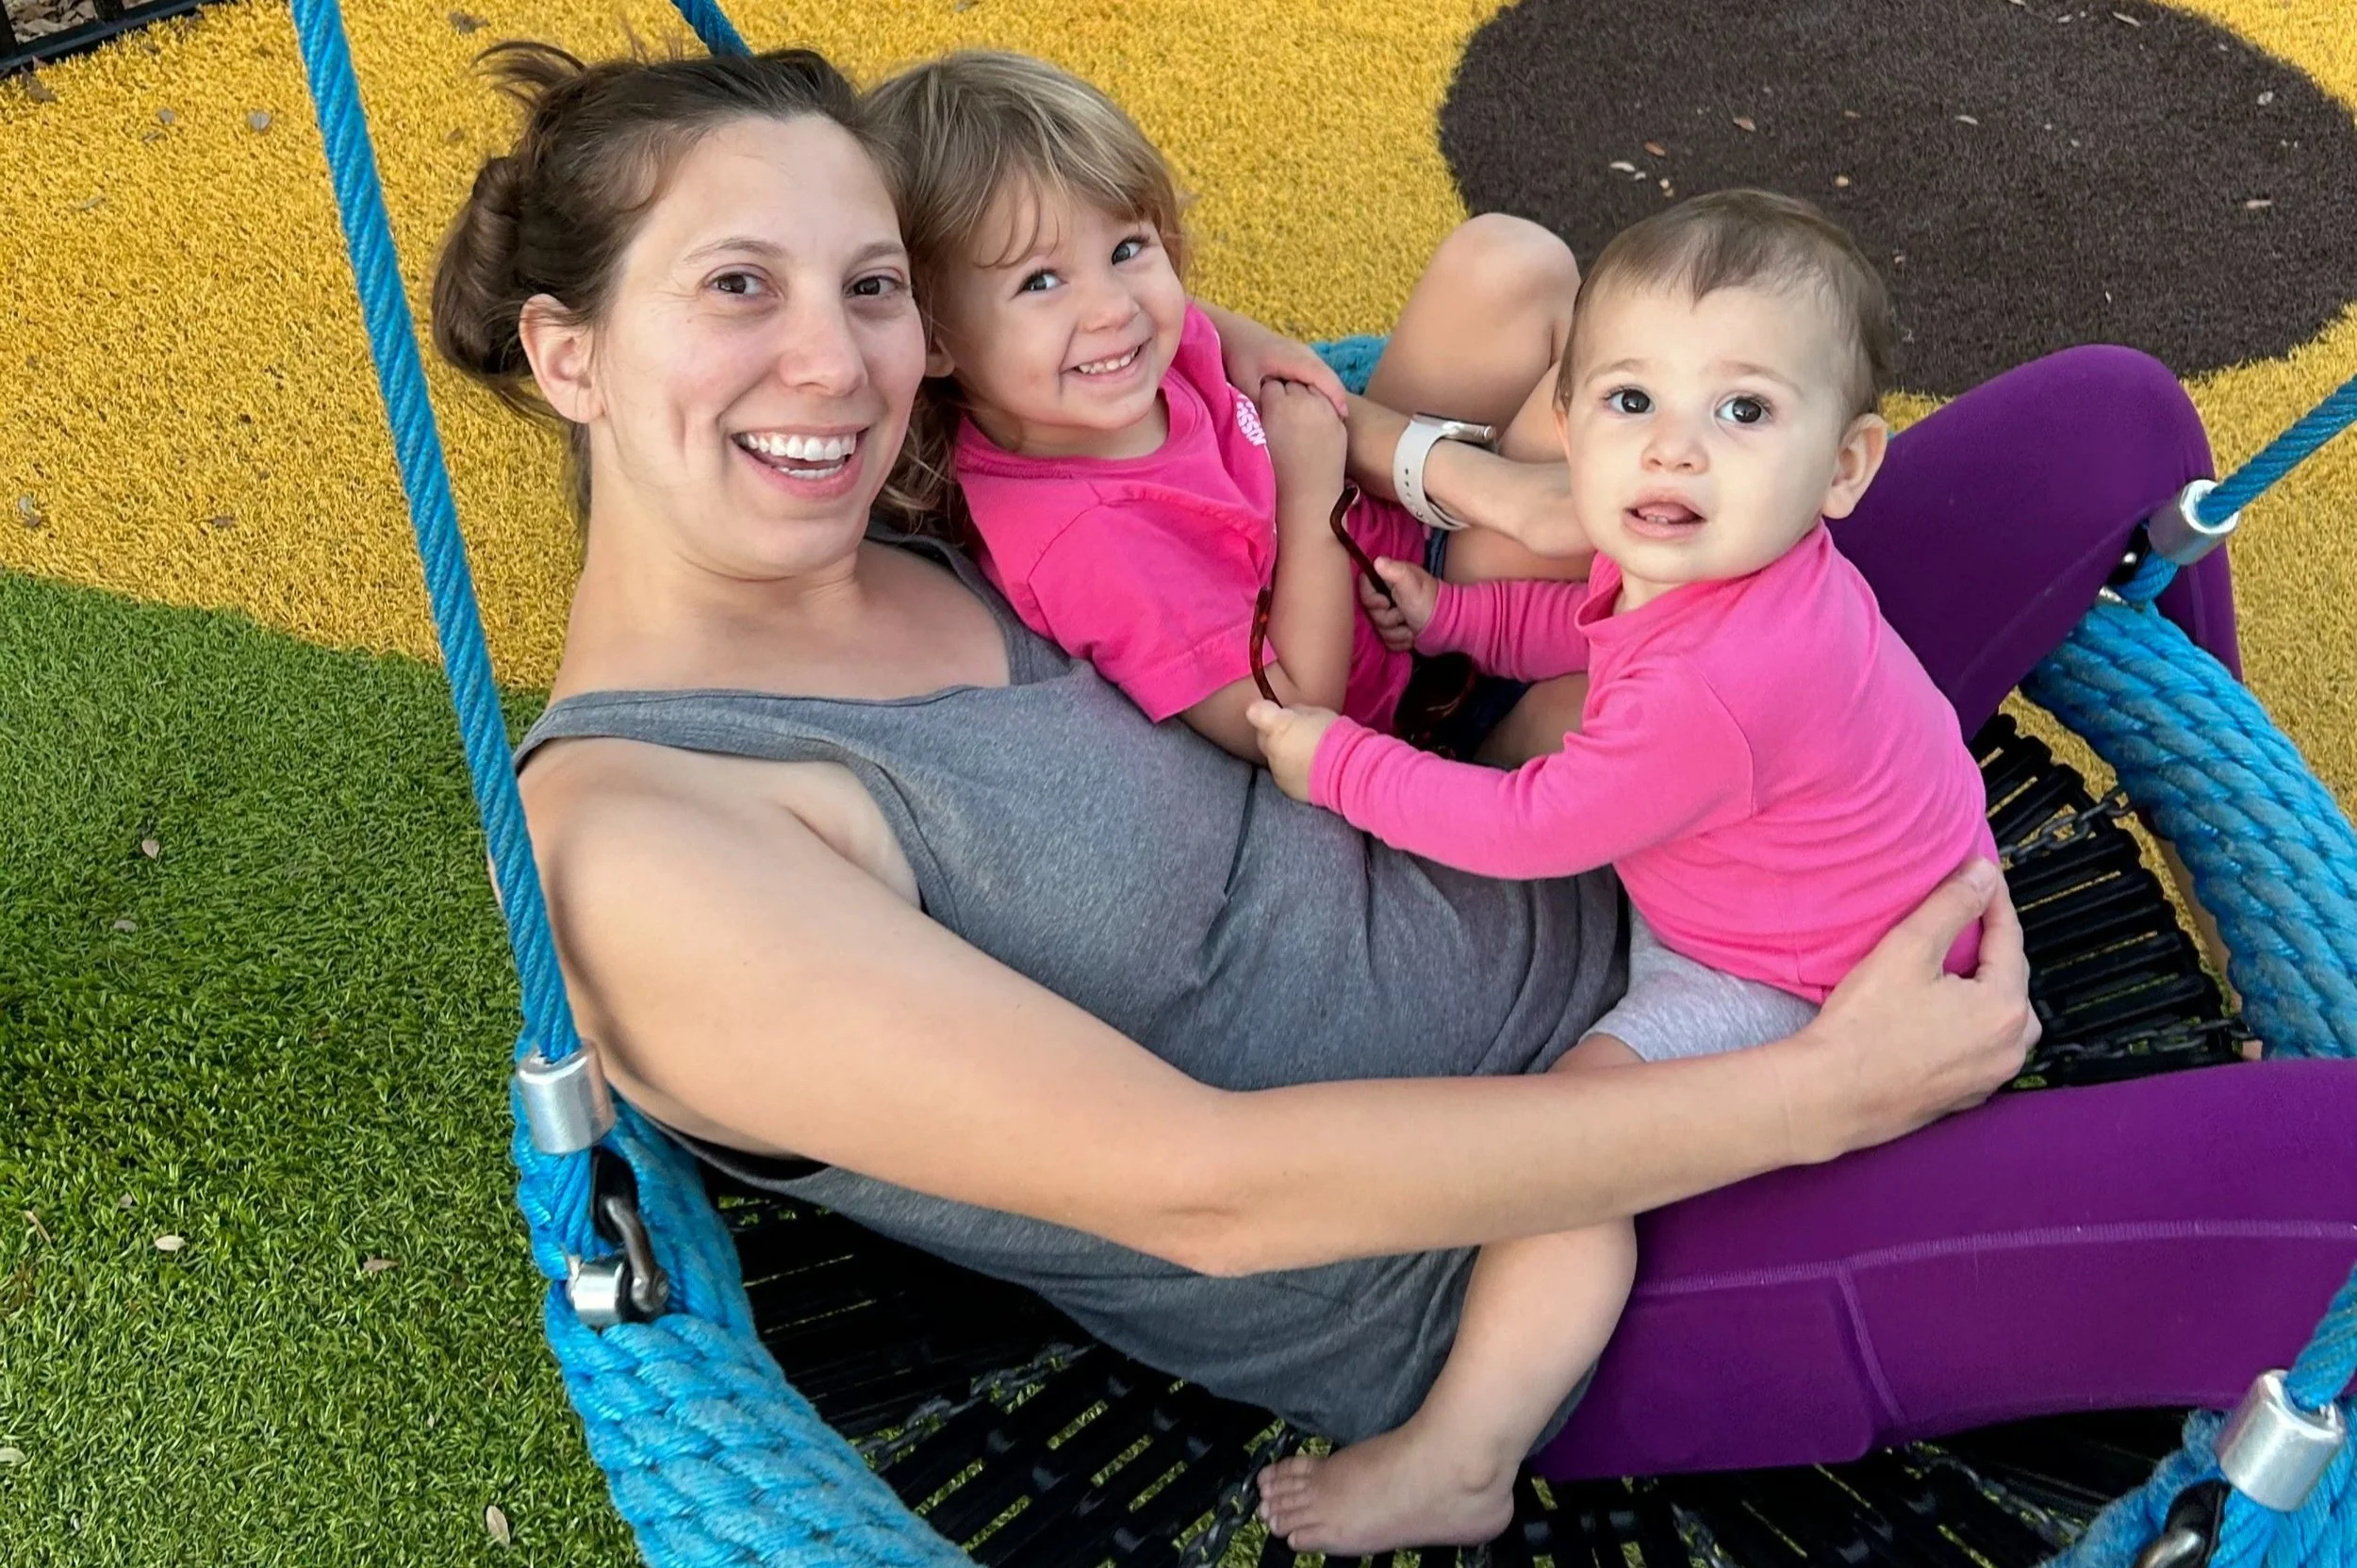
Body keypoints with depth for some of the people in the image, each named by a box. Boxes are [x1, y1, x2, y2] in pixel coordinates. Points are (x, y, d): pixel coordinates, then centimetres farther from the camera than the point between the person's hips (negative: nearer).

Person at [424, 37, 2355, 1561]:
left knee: (2113, 418, 6)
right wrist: (1821, 1086, -24)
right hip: (1530, 1277, -7)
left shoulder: (931, 556, 2)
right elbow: (1203, 1187, -27)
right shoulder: (642, 844, -23)